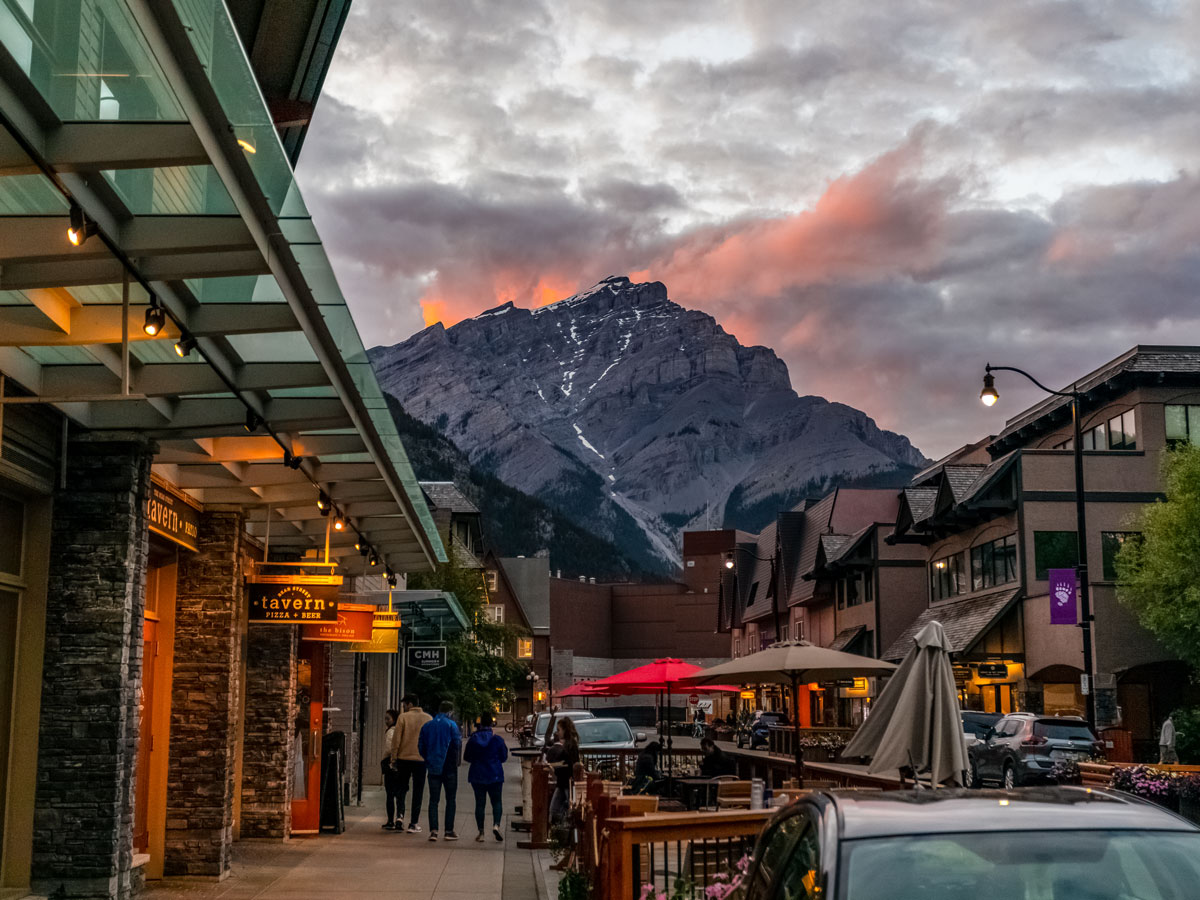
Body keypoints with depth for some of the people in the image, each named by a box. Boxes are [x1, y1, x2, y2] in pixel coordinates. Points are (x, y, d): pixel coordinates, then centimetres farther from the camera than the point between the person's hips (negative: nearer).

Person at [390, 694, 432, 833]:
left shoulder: (403, 717, -4)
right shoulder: (428, 719, 3)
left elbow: (396, 740, -5)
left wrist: (394, 758, 3)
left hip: (404, 758, -1)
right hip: (422, 759, 1)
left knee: (401, 788, 14)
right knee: (417, 792, 7)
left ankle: (400, 815, -5)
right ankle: (413, 824, 5)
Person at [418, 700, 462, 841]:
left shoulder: (426, 726, 6)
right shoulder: (451, 724, -7)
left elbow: (421, 746, 6)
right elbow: (457, 744, -12)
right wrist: (456, 761, 3)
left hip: (433, 767, 3)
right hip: (449, 768, -3)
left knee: (433, 800, 6)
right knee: (451, 800, 7)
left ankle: (433, 830, -4)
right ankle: (449, 831, 5)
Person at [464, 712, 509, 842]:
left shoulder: (473, 739, -4)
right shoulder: (497, 739, -7)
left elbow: (466, 757, 4)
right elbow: (503, 757, 1)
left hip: (477, 776, 1)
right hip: (495, 776, -1)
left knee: (480, 803, 6)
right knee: (496, 802, 9)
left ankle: (481, 832, 5)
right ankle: (496, 825, -14)